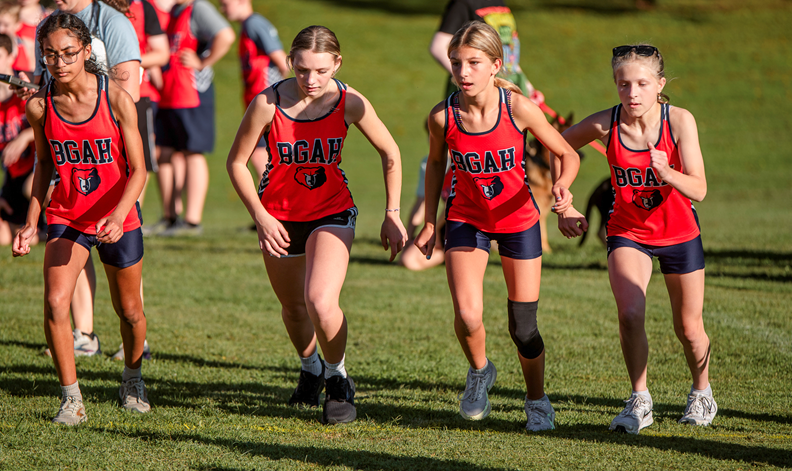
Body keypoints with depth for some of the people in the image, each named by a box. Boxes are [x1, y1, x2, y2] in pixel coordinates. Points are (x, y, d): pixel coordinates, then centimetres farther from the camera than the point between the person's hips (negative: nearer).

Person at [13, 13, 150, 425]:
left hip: (118, 218, -1)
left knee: (129, 311, 12)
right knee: (55, 303, -19)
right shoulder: (39, 106, -9)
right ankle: (71, 399, -6)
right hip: (66, 216, 1)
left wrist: (117, 217, -28)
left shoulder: (116, 100, -17)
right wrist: (31, 222, 2)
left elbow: (137, 170, -12)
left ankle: (133, 377, 43)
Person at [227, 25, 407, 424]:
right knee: (293, 307, 16)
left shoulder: (349, 103, -16)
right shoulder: (267, 104, -19)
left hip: (332, 212, -1)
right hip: (278, 216, 1)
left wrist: (392, 213, 0)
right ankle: (310, 368, 48)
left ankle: (338, 379, 4)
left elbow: (390, 154, 0)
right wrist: (260, 216, -13)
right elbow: (237, 162, -6)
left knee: (321, 303, -22)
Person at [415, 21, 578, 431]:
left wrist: (562, 188, -29)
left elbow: (567, 154, -9)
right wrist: (429, 222, 6)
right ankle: (479, 372, 15)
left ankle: (537, 402, 27)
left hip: (518, 219, -1)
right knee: (467, 316, -18)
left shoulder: (518, 108, -20)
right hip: (466, 218, 1)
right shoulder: (443, 117, -16)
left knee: (523, 325, 2)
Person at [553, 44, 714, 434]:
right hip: (628, 231, 0)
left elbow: (698, 190, -24)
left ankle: (701, 392, 40)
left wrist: (667, 173, -43)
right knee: (630, 314, -22)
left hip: (679, 231, 0)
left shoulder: (679, 121, -21)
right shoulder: (604, 125, -18)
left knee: (688, 329, 11)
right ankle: (640, 401, -5)